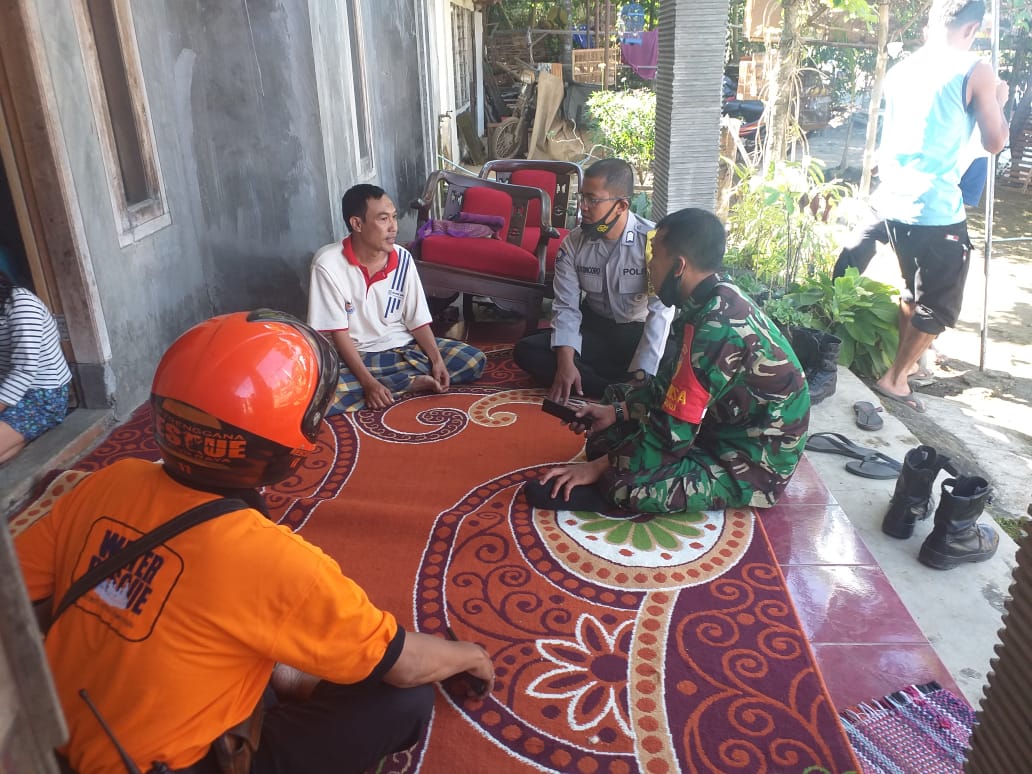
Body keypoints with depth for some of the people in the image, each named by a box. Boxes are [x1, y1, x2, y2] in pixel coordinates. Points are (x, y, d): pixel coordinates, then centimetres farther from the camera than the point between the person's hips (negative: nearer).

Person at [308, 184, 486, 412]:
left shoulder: (403, 258, -3)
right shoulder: (328, 264, -16)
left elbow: (418, 320, 1)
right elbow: (338, 333, -16)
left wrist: (437, 360, -15)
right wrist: (368, 382, -26)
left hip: (403, 348, 4)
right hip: (354, 356, -3)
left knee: (474, 360, -10)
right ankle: (412, 383, -22)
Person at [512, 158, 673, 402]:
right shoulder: (573, 243, -6)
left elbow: (660, 311, -24)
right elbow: (566, 306, -8)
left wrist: (640, 378, -32)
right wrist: (566, 361, -25)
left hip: (639, 333, -4)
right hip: (594, 329, 4)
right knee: (525, 350, -20)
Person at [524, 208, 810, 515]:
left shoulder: (715, 326, -30)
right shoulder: (720, 302, -1)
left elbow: (672, 434, -27)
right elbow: (672, 386, 11)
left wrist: (597, 467, -17)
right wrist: (617, 411, 7)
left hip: (753, 465, -10)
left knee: (626, 484, -29)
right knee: (618, 396, 13)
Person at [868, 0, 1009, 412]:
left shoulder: (900, 69, 11)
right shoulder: (975, 70, -7)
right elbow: (994, 142, 2)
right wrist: (999, 100, 18)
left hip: (893, 202, 7)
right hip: (936, 209, -7)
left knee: (915, 291, 26)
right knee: (939, 306, 8)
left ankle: (910, 356, 39)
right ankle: (894, 378, 11)